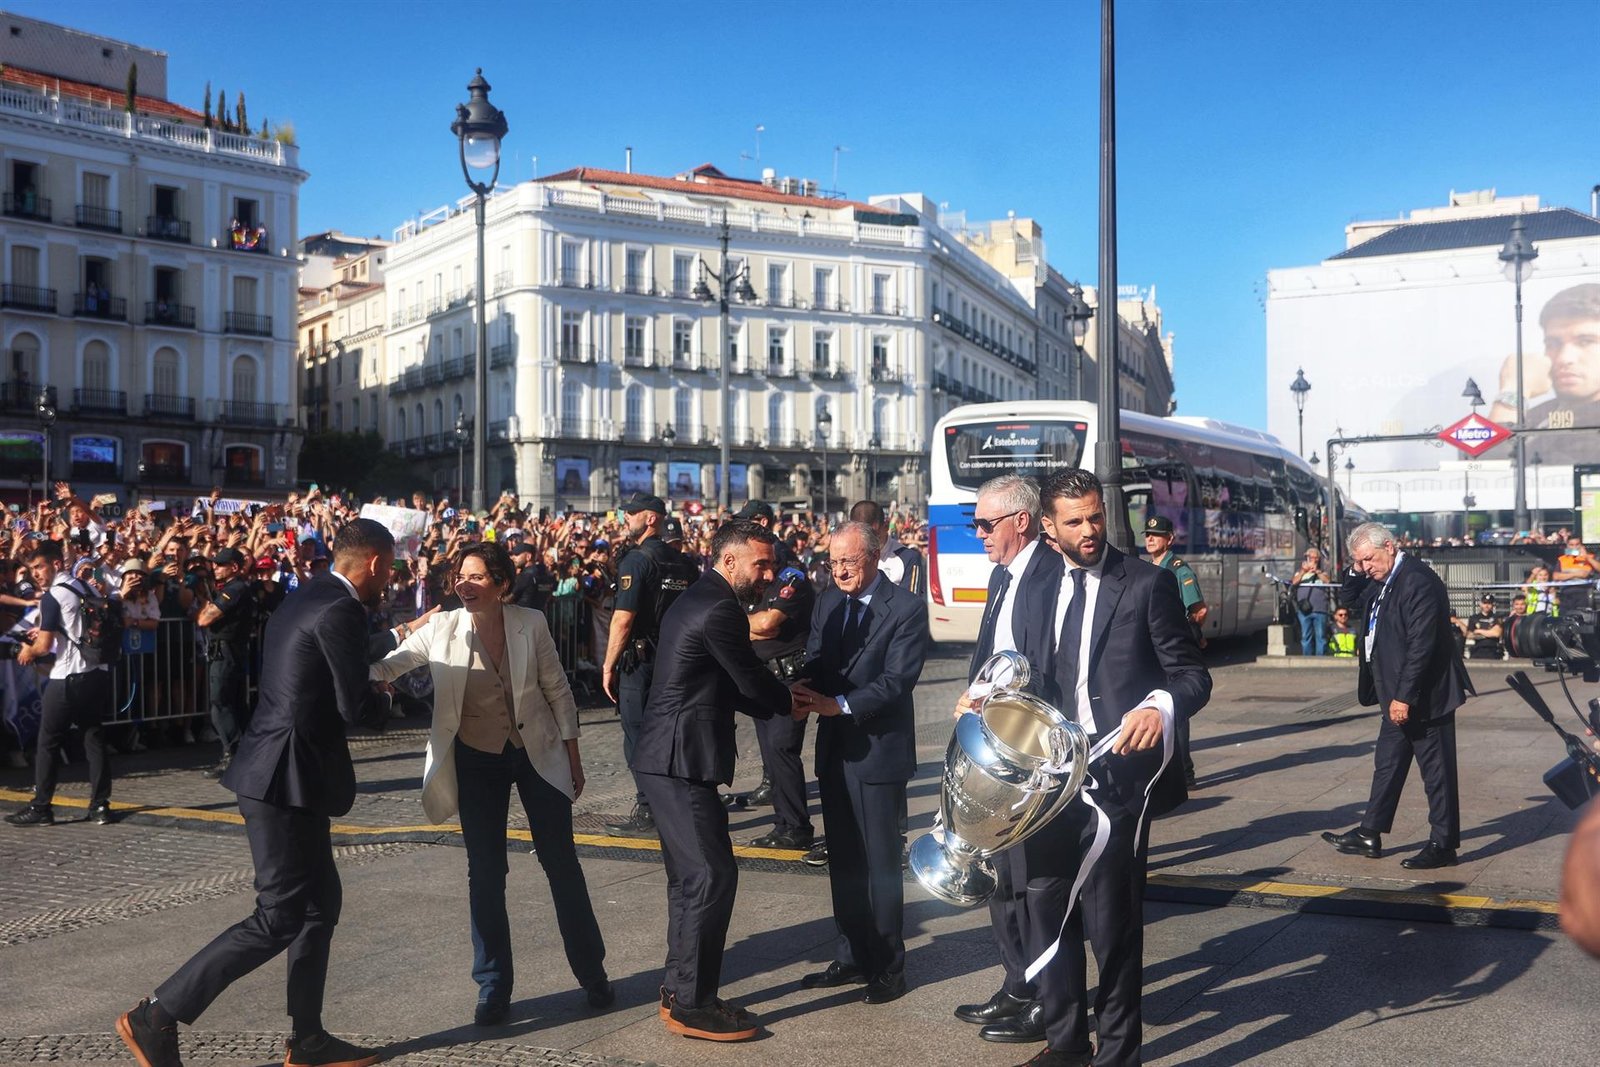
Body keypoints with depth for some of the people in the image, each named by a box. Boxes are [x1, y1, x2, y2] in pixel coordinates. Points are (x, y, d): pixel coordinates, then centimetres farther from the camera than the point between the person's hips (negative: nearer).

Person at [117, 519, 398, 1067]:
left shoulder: (302, 600, 13)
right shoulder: (341, 611, -17)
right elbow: (356, 707, -17)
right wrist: (386, 707, 3)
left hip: (281, 772, 10)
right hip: (287, 778, -10)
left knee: (320, 900, 15)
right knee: (280, 916, -2)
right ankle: (157, 1015, 5)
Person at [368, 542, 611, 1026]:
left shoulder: (531, 624, -11)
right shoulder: (440, 629, -10)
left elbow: (557, 691, -3)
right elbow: (385, 667, -14)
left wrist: (573, 756, 0)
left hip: (538, 752, -1)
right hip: (476, 759, 1)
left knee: (561, 862, 7)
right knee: (485, 873, 5)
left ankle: (592, 972, 23)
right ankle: (493, 986, 19)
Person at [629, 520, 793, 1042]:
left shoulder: (695, 600, 17)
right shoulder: (720, 609, -16)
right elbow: (752, 680, -11)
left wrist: (777, 704, 11)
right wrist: (792, 701, 9)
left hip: (667, 756, 11)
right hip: (681, 761, -11)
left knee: (691, 876, 17)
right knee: (713, 876, -7)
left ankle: (679, 989, 26)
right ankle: (692, 1004, 1)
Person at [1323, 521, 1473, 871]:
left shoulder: (1418, 581, -21)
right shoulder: (1380, 579, 8)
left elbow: (1421, 644, -25)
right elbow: (1349, 600, 24)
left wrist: (1404, 696, -23)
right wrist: (1356, 572, 5)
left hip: (1424, 695, -10)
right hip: (1398, 695, 10)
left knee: (1436, 769, 2)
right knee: (1388, 764, 16)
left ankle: (1443, 845, 11)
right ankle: (1369, 836, 24)